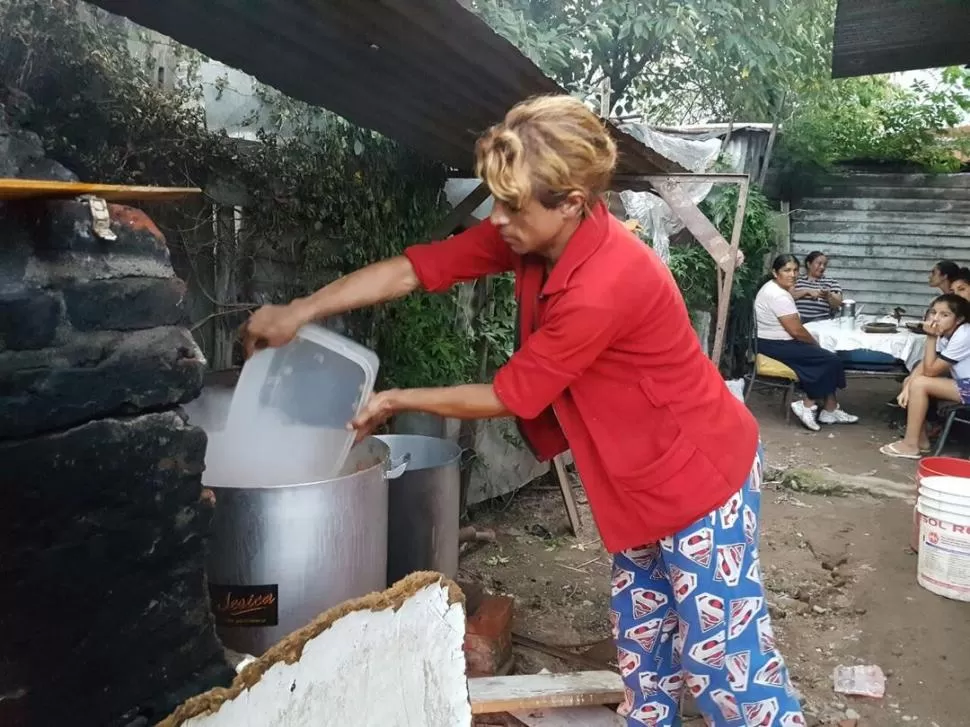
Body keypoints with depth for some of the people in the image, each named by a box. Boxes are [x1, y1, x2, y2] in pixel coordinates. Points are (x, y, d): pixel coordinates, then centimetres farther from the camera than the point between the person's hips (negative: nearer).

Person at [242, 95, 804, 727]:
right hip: (642, 474, 9)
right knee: (641, 633, 21)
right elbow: (416, 269, -6)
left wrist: (395, 402, -9)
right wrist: (301, 311, -10)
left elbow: (510, 397, -22)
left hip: (699, 471, -8)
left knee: (721, 655, 3)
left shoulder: (603, 287, -35)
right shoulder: (533, 235, -10)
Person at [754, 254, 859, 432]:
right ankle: (807, 405, -2)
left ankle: (830, 410, 9)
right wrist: (816, 343, -5)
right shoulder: (778, 296, -22)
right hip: (774, 345, -11)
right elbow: (796, 331, -20)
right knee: (830, 361, -11)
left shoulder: (776, 289, 12)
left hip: (776, 341, 11)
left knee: (826, 359, 8)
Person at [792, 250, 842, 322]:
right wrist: (807, 291, -8)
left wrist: (828, 295, -14)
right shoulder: (797, 280, 17)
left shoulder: (832, 283, 16)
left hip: (821, 320, 0)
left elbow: (838, 305, 6)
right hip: (798, 319, 1)